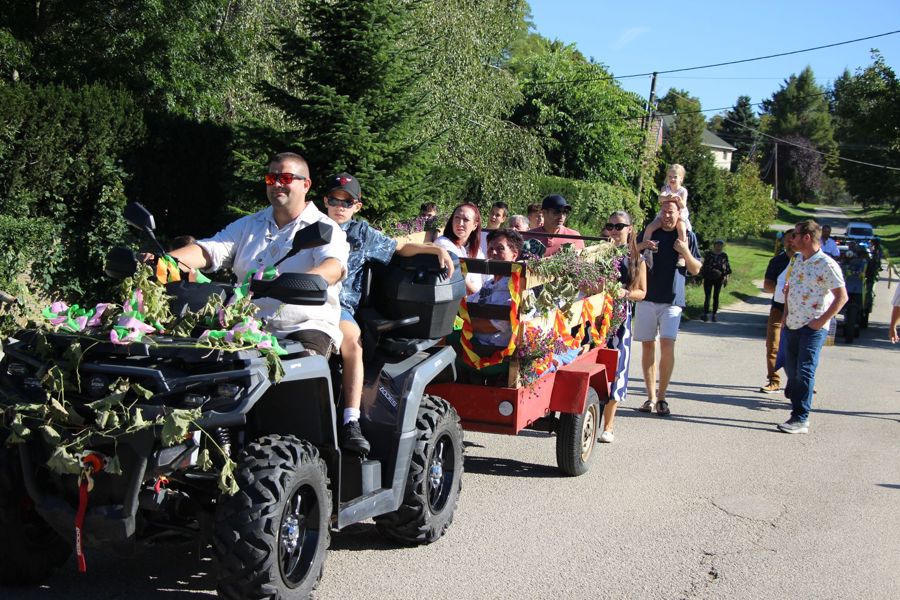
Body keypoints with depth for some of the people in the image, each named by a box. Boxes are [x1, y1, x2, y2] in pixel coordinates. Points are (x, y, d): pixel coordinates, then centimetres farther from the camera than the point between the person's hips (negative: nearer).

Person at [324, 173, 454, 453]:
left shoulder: (362, 232, 23)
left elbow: (401, 247, 28)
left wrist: (438, 249, 19)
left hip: (340, 304, 0)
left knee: (352, 339, -35)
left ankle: (351, 422, -38)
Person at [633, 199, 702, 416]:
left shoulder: (687, 236, 7)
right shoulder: (649, 232, 11)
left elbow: (696, 270, 6)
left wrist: (685, 252, -12)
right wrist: (640, 247, -7)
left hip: (672, 300, -2)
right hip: (646, 297, 2)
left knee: (667, 344, -13)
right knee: (648, 346, 3)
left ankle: (662, 396, -5)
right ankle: (651, 396, 10)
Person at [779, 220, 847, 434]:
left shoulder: (826, 264, -14)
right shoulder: (797, 260, 11)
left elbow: (842, 296, -15)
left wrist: (821, 320, -16)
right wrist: (786, 314, 13)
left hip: (813, 328, -7)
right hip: (792, 325, 8)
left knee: (804, 371, -9)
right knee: (790, 367, 14)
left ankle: (801, 419, -6)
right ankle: (795, 397, 32)